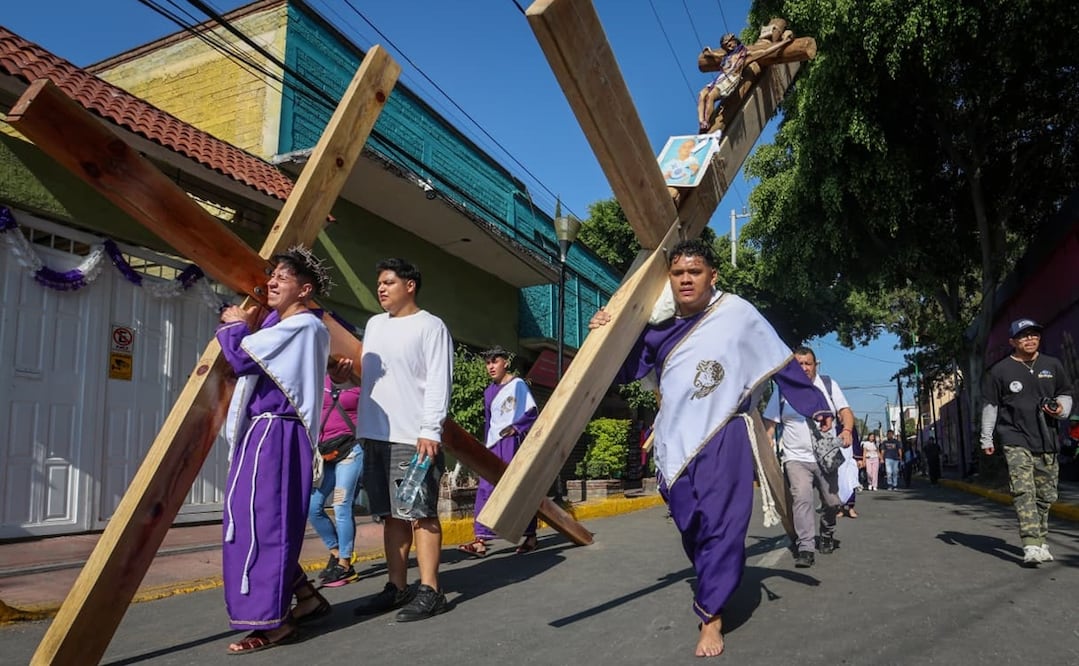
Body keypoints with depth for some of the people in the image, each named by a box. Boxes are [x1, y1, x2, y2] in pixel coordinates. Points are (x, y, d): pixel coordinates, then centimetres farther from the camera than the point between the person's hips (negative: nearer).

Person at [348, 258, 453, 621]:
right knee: (392, 514, 11)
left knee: (420, 513, -4)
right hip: (375, 435, 7)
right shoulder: (374, 324, 18)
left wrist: (430, 431, -17)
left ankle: (429, 591, 1)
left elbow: (438, 383, -11)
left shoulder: (430, 326, -4)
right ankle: (397, 587, 19)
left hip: (413, 438, -7)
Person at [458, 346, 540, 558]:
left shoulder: (517, 385, -1)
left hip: (513, 443, -6)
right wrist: (486, 445, 16)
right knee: (485, 490, -4)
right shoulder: (489, 392, 17)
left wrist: (516, 427, -18)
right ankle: (481, 541, -7)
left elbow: (532, 412, -6)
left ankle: (530, 537, 12)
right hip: (494, 446, 6)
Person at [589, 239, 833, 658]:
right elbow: (623, 372, 10)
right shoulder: (657, 327, 5)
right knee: (691, 528, 13)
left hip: (723, 437, -4)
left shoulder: (737, 313, -5)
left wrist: (815, 405, 5)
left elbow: (781, 362, 2)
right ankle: (714, 588, 37)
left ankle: (711, 616, 5)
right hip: (675, 442, 4)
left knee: (722, 525, -6)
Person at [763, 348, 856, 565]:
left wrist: (847, 430, -19)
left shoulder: (828, 385, 7)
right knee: (802, 498, -18)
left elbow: (845, 411, 3)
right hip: (797, 457, -2)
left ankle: (827, 534, 37)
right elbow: (770, 423, 2)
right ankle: (805, 548, -15)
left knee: (833, 501, 9)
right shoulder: (783, 390, 2)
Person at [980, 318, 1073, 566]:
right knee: (1023, 491, -15)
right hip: (1016, 440, -4)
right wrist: (987, 439, 4)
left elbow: (1065, 394, 20)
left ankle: (1041, 541, 25)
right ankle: (1031, 546, -19)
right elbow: (990, 405, 4)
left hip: (1046, 441, 4)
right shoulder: (1000, 370, -1)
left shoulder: (1053, 366, 9)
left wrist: (1061, 408, -4)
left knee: (1045, 494, 11)